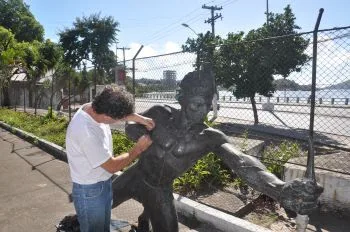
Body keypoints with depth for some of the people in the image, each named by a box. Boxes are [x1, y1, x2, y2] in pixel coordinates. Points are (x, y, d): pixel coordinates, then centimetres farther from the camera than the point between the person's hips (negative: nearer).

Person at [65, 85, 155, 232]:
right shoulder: (87, 133, -36)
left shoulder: (93, 108, -13)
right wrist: (138, 148, -13)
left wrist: (139, 118, -6)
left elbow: (121, 111, 10)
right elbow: (112, 166, -24)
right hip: (89, 191, -8)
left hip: (104, 184, 8)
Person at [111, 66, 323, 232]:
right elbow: (131, 127, -1)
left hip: (160, 190, -1)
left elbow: (241, 162, -41)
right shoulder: (161, 114, -18)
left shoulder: (210, 138, -23)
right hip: (136, 176, 2)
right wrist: (150, 139, -22)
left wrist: (280, 189, -58)